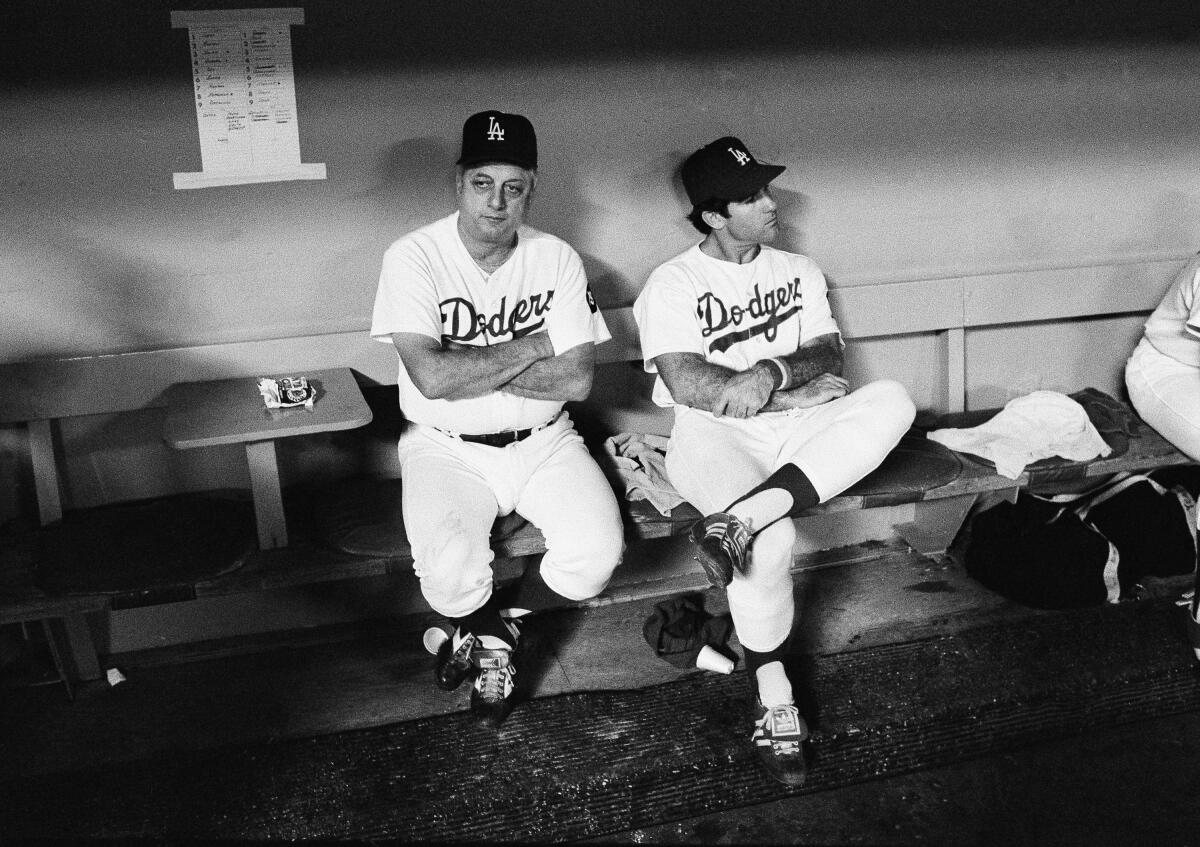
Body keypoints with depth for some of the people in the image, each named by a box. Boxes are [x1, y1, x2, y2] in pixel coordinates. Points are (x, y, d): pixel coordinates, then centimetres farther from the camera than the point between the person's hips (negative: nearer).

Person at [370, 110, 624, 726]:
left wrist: (469, 367, -17)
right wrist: (533, 346, -14)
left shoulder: (557, 259, -1)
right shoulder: (413, 258, -11)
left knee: (597, 554, -18)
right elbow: (432, 378, -23)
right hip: (446, 446, -2)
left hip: (541, 441, 3)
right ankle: (494, 640, 12)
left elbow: (575, 380, -10)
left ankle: (486, 627, 12)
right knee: (450, 573, -27)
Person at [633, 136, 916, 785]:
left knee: (891, 402, -25)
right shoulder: (673, 284, 0)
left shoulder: (797, 270, 17)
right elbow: (685, 384, -14)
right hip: (714, 438, -5)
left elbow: (828, 356, 4)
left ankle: (743, 517, -36)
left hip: (795, 430, 5)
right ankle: (771, 692, -14)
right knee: (772, 538, -35)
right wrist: (801, 388, -11)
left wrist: (772, 373, -19)